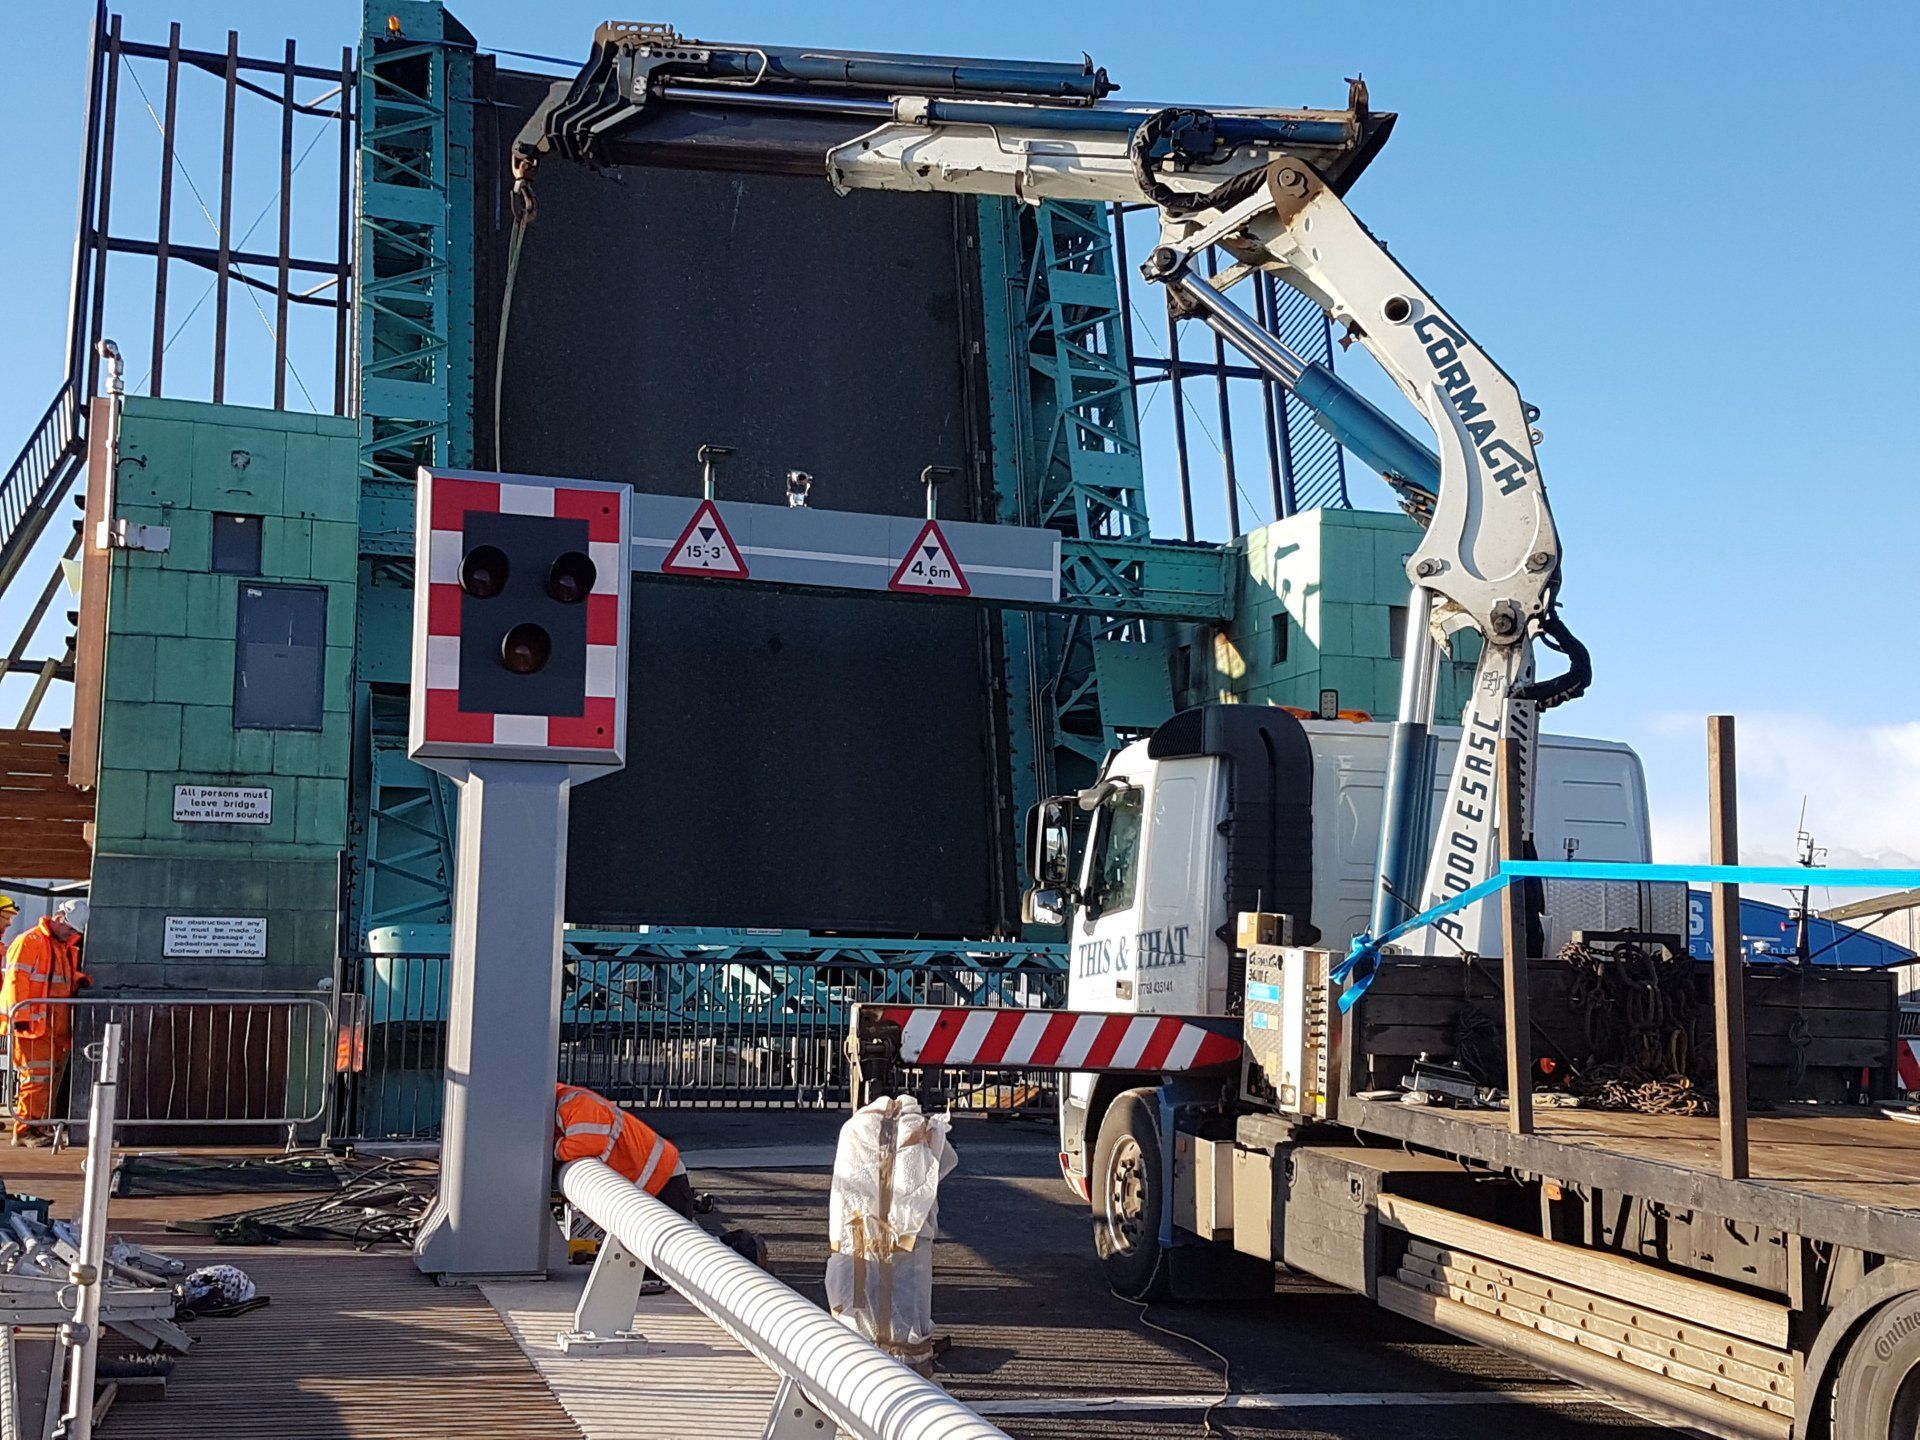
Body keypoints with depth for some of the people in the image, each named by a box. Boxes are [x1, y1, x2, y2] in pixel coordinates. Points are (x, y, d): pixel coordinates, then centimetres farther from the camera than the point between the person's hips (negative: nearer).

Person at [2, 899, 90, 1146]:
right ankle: (25, 1130, -5)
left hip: (59, 1028, 9)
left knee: (52, 1079, 10)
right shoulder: (30, 942, -8)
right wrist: (21, 1016, -20)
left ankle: (41, 1127, 16)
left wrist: (81, 979, 8)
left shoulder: (67, 947, 20)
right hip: (34, 1024, -9)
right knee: (37, 1078, -9)